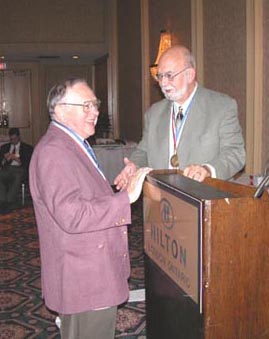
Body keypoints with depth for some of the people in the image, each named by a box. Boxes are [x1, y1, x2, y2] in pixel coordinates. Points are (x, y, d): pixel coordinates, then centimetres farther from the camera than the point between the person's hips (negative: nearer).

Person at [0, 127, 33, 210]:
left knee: (17, 177, -38)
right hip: (7, 168, 3)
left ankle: (9, 202, -41)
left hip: (20, 169, -3)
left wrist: (18, 159, -13)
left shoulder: (28, 148, 15)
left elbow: (29, 163, 2)